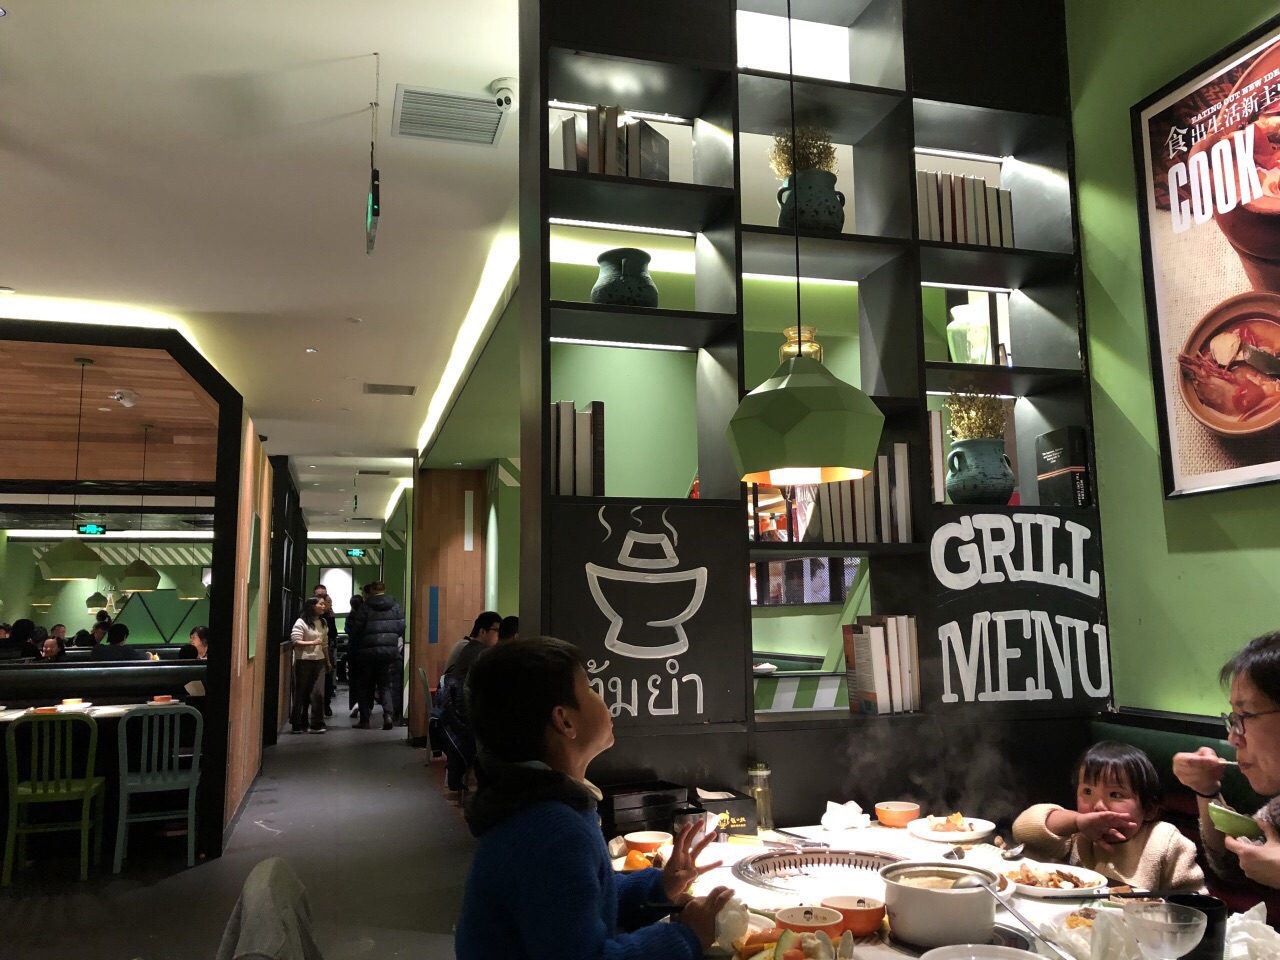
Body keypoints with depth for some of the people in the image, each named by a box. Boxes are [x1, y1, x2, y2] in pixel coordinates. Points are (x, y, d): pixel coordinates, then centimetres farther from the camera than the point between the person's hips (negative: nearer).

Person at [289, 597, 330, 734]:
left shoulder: (323, 622, 10)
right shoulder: (301, 622, -9)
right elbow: (295, 642, -15)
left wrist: (328, 660, 15)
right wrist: (312, 642, -23)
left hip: (319, 661, 5)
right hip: (303, 661, -4)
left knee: (318, 692, -5)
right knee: (301, 693, 4)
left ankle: (316, 724, 2)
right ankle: (298, 724, 16)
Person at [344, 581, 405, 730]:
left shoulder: (364, 607, -7)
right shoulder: (396, 607, 2)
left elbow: (355, 630, -7)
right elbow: (402, 628, -1)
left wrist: (359, 641, 13)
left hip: (368, 651, -2)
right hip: (390, 651, 2)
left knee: (366, 686, 11)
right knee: (386, 685, 9)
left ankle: (364, 720, 13)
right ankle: (388, 714, -10)